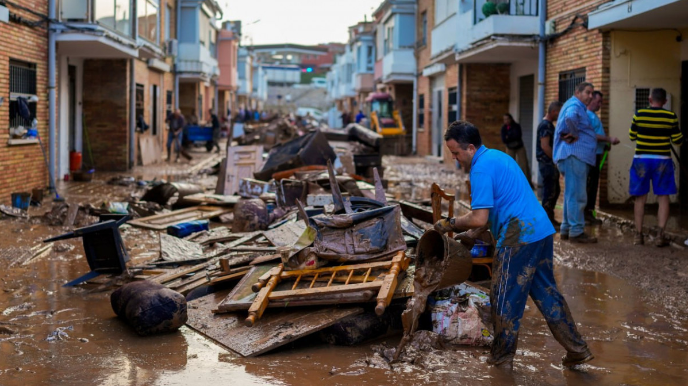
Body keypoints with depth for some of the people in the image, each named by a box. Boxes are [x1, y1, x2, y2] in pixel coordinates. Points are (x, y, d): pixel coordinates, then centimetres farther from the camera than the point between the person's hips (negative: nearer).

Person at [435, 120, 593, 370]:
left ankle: (501, 359, 17)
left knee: (505, 299, 4)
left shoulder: (481, 168, -13)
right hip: (542, 230, 10)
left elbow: (479, 218, -19)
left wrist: (451, 224, -3)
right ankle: (578, 350, 21)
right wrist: (467, 232, 21)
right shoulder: (498, 156, 18)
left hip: (519, 237, -10)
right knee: (545, 292, 17)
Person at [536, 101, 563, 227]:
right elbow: (545, 146, -21)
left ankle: (550, 218, 22)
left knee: (555, 191, 15)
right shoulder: (545, 125, -15)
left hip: (551, 163, 10)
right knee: (549, 192, -6)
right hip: (547, 163, -10)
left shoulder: (550, 125, 17)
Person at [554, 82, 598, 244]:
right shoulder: (574, 105, -12)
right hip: (575, 156, -11)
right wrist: (574, 134, -20)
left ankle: (566, 230, 21)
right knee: (577, 195, -9)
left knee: (572, 194, 15)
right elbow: (570, 118, -35)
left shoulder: (579, 107, 22)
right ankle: (576, 232, -7)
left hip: (577, 156, 11)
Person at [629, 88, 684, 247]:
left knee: (640, 197, 8)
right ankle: (661, 235, -1)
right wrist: (678, 131, 22)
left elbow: (632, 137, 8)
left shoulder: (639, 115, -3)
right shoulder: (671, 117, -4)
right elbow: (677, 140, 2)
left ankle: (639, 235, 10)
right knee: (663, 197, 5)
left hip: (641, 160, 1)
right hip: (662, 160, -1)